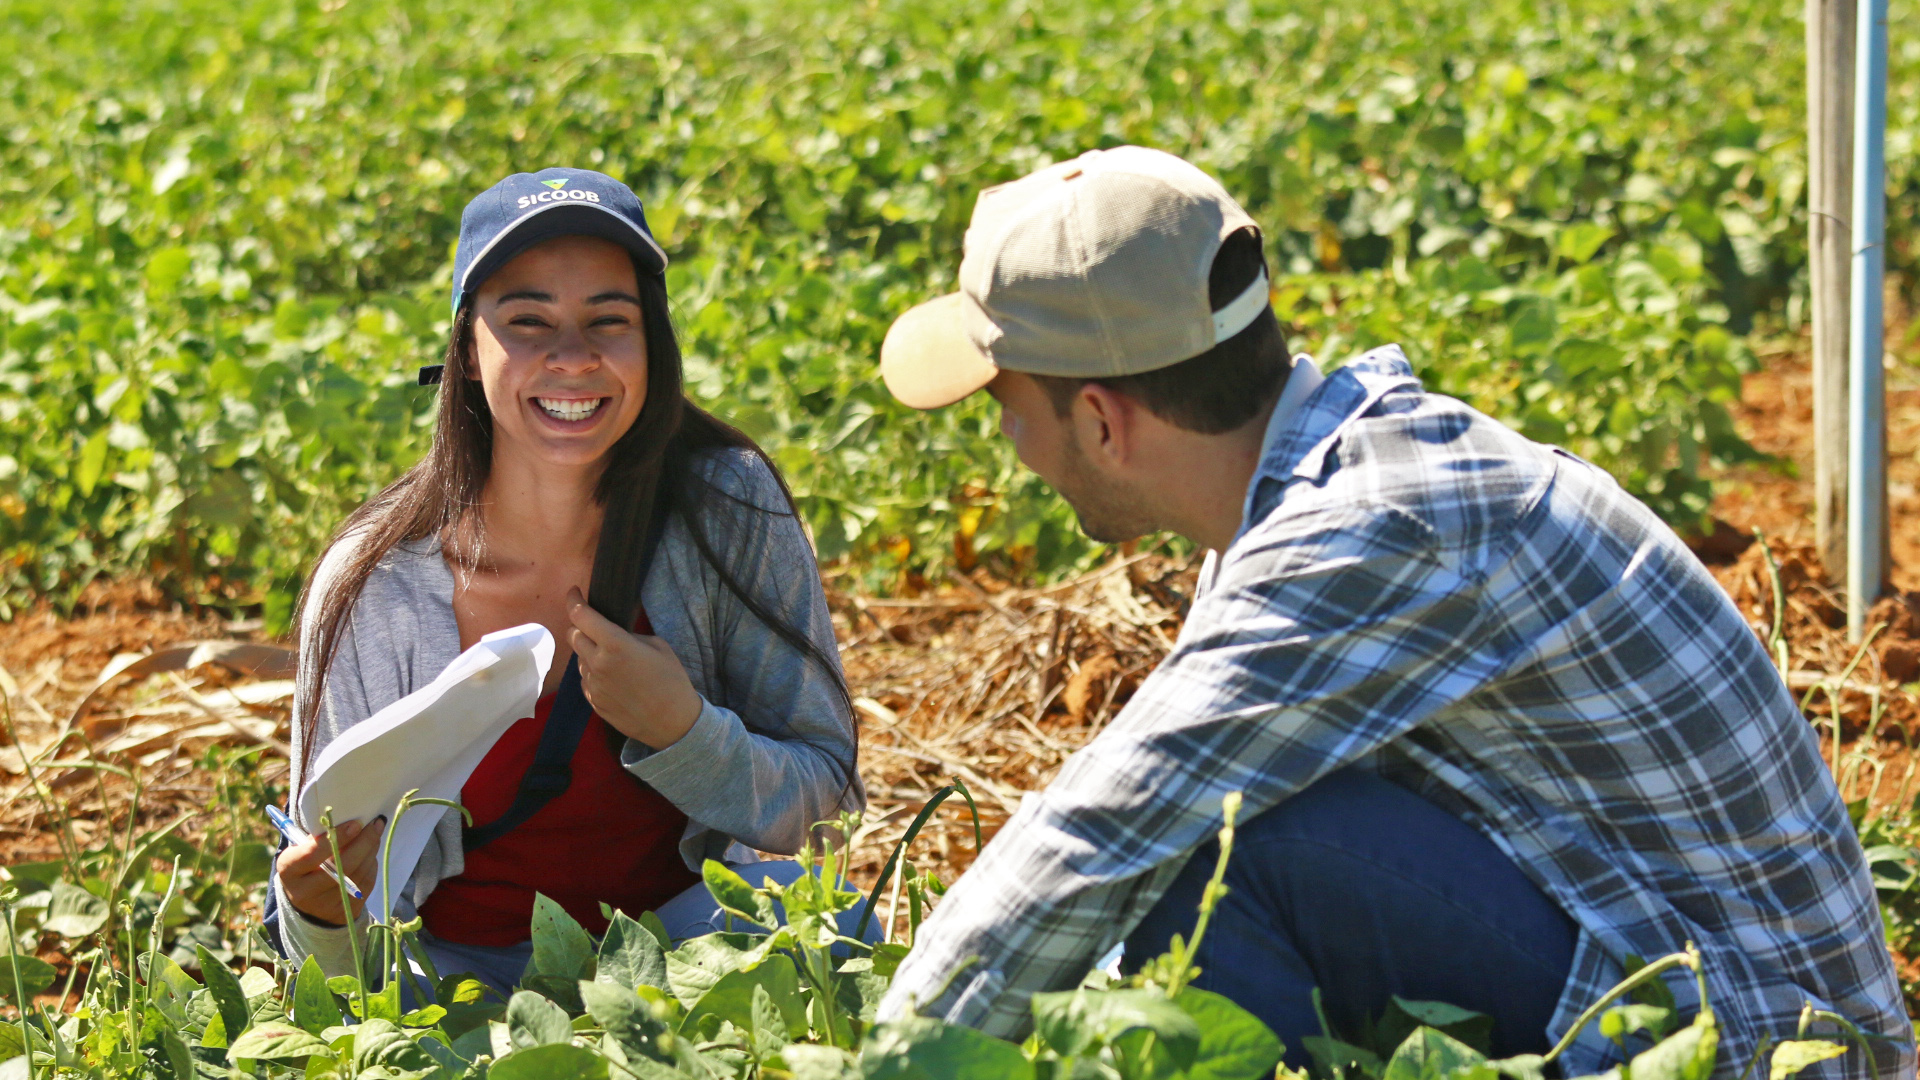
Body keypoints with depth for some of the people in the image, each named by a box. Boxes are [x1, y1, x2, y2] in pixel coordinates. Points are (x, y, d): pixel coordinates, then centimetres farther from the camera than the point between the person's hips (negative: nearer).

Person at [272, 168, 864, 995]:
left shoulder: (727, 512, -12)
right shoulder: (372, 586, -14)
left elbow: (826, 796, -7)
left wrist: (679, 729, -25)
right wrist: (325, 911, -33)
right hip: (464, 962, -1)